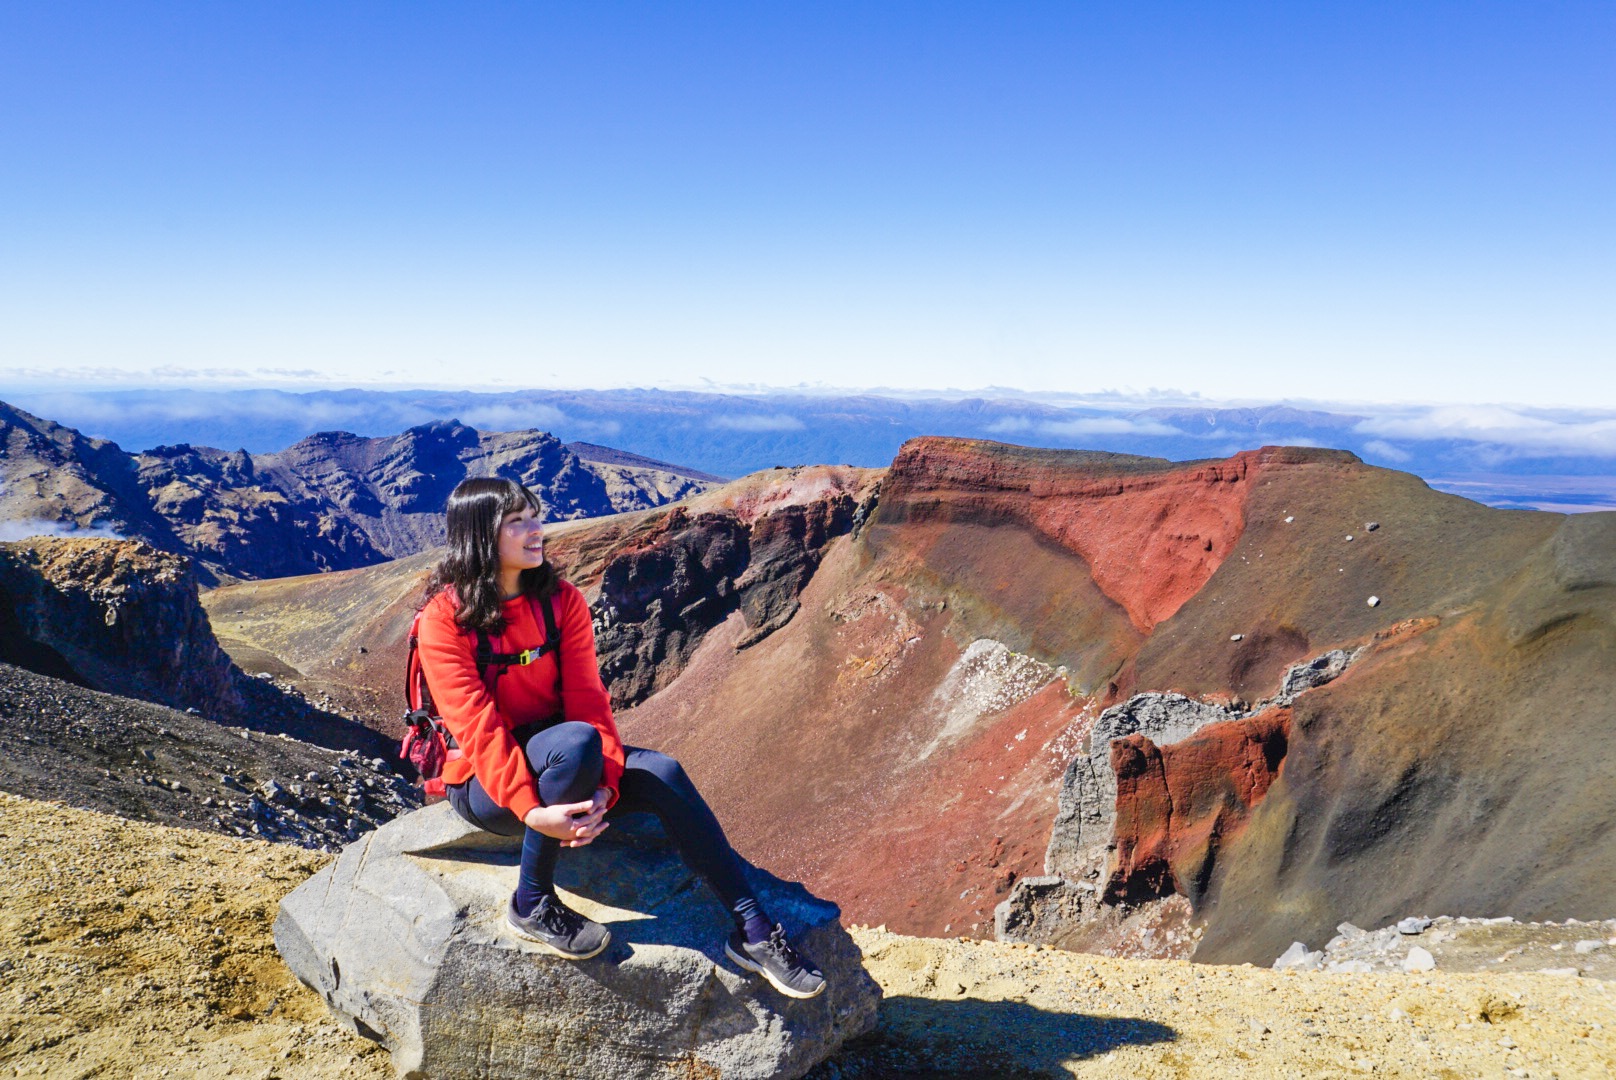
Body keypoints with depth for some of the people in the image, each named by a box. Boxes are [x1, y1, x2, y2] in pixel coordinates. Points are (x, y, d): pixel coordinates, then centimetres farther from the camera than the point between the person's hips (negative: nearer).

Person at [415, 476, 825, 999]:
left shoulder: (562, 601, -2)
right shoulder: (445, 617, -15)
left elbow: (588, 699, -9)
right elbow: (477, 728, -22)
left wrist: (602, 784, -25)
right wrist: (531, 811, -33)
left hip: (556, 759, 5)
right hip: (482, 785, -5)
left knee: (659, 772, -21)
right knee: (576, 743, -35)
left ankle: (753, 931, -15)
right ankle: (532, 904, -18)